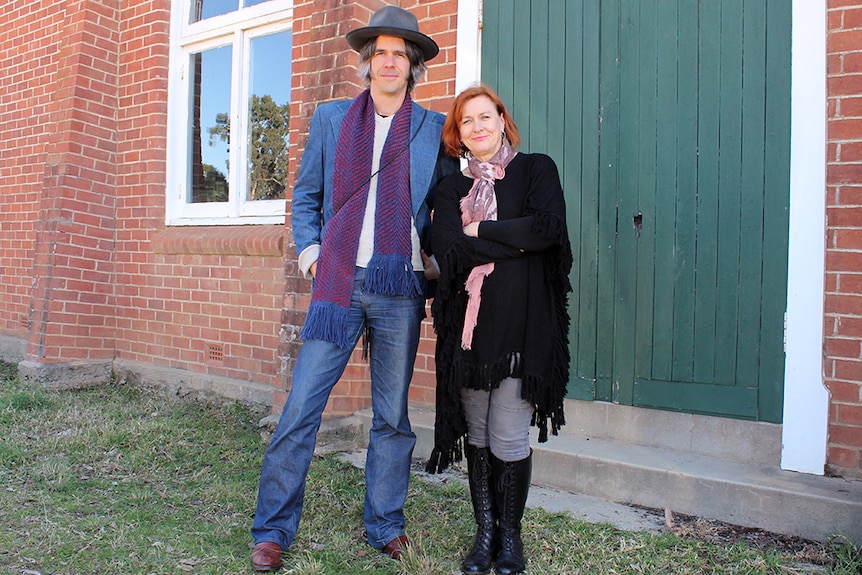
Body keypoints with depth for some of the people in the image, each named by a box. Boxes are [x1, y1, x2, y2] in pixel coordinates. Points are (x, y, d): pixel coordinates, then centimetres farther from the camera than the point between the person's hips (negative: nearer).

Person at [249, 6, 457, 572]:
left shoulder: (434, 128, 10)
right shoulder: (330, 118, 13)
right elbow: (305, 196, 16)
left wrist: (436, 269, 4)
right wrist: (310, 253, 3)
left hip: (400, 290, 0)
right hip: (338, 284, 1)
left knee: (392, 416, 8)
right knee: (301, 408, -1)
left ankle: (386, 527, 24)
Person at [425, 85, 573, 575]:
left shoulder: (536, 169, 8)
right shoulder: (453, 188, 15)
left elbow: (548, 227, -11)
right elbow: (448, 252, -2)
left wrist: (479, 232, -5)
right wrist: (516, 241, -7)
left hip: (521, 323, -3)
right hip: (469, 323, 3)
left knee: (509, 437, -2)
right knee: (477, 433, 10)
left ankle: (510, 534, 20)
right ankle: (485, 531, 26)